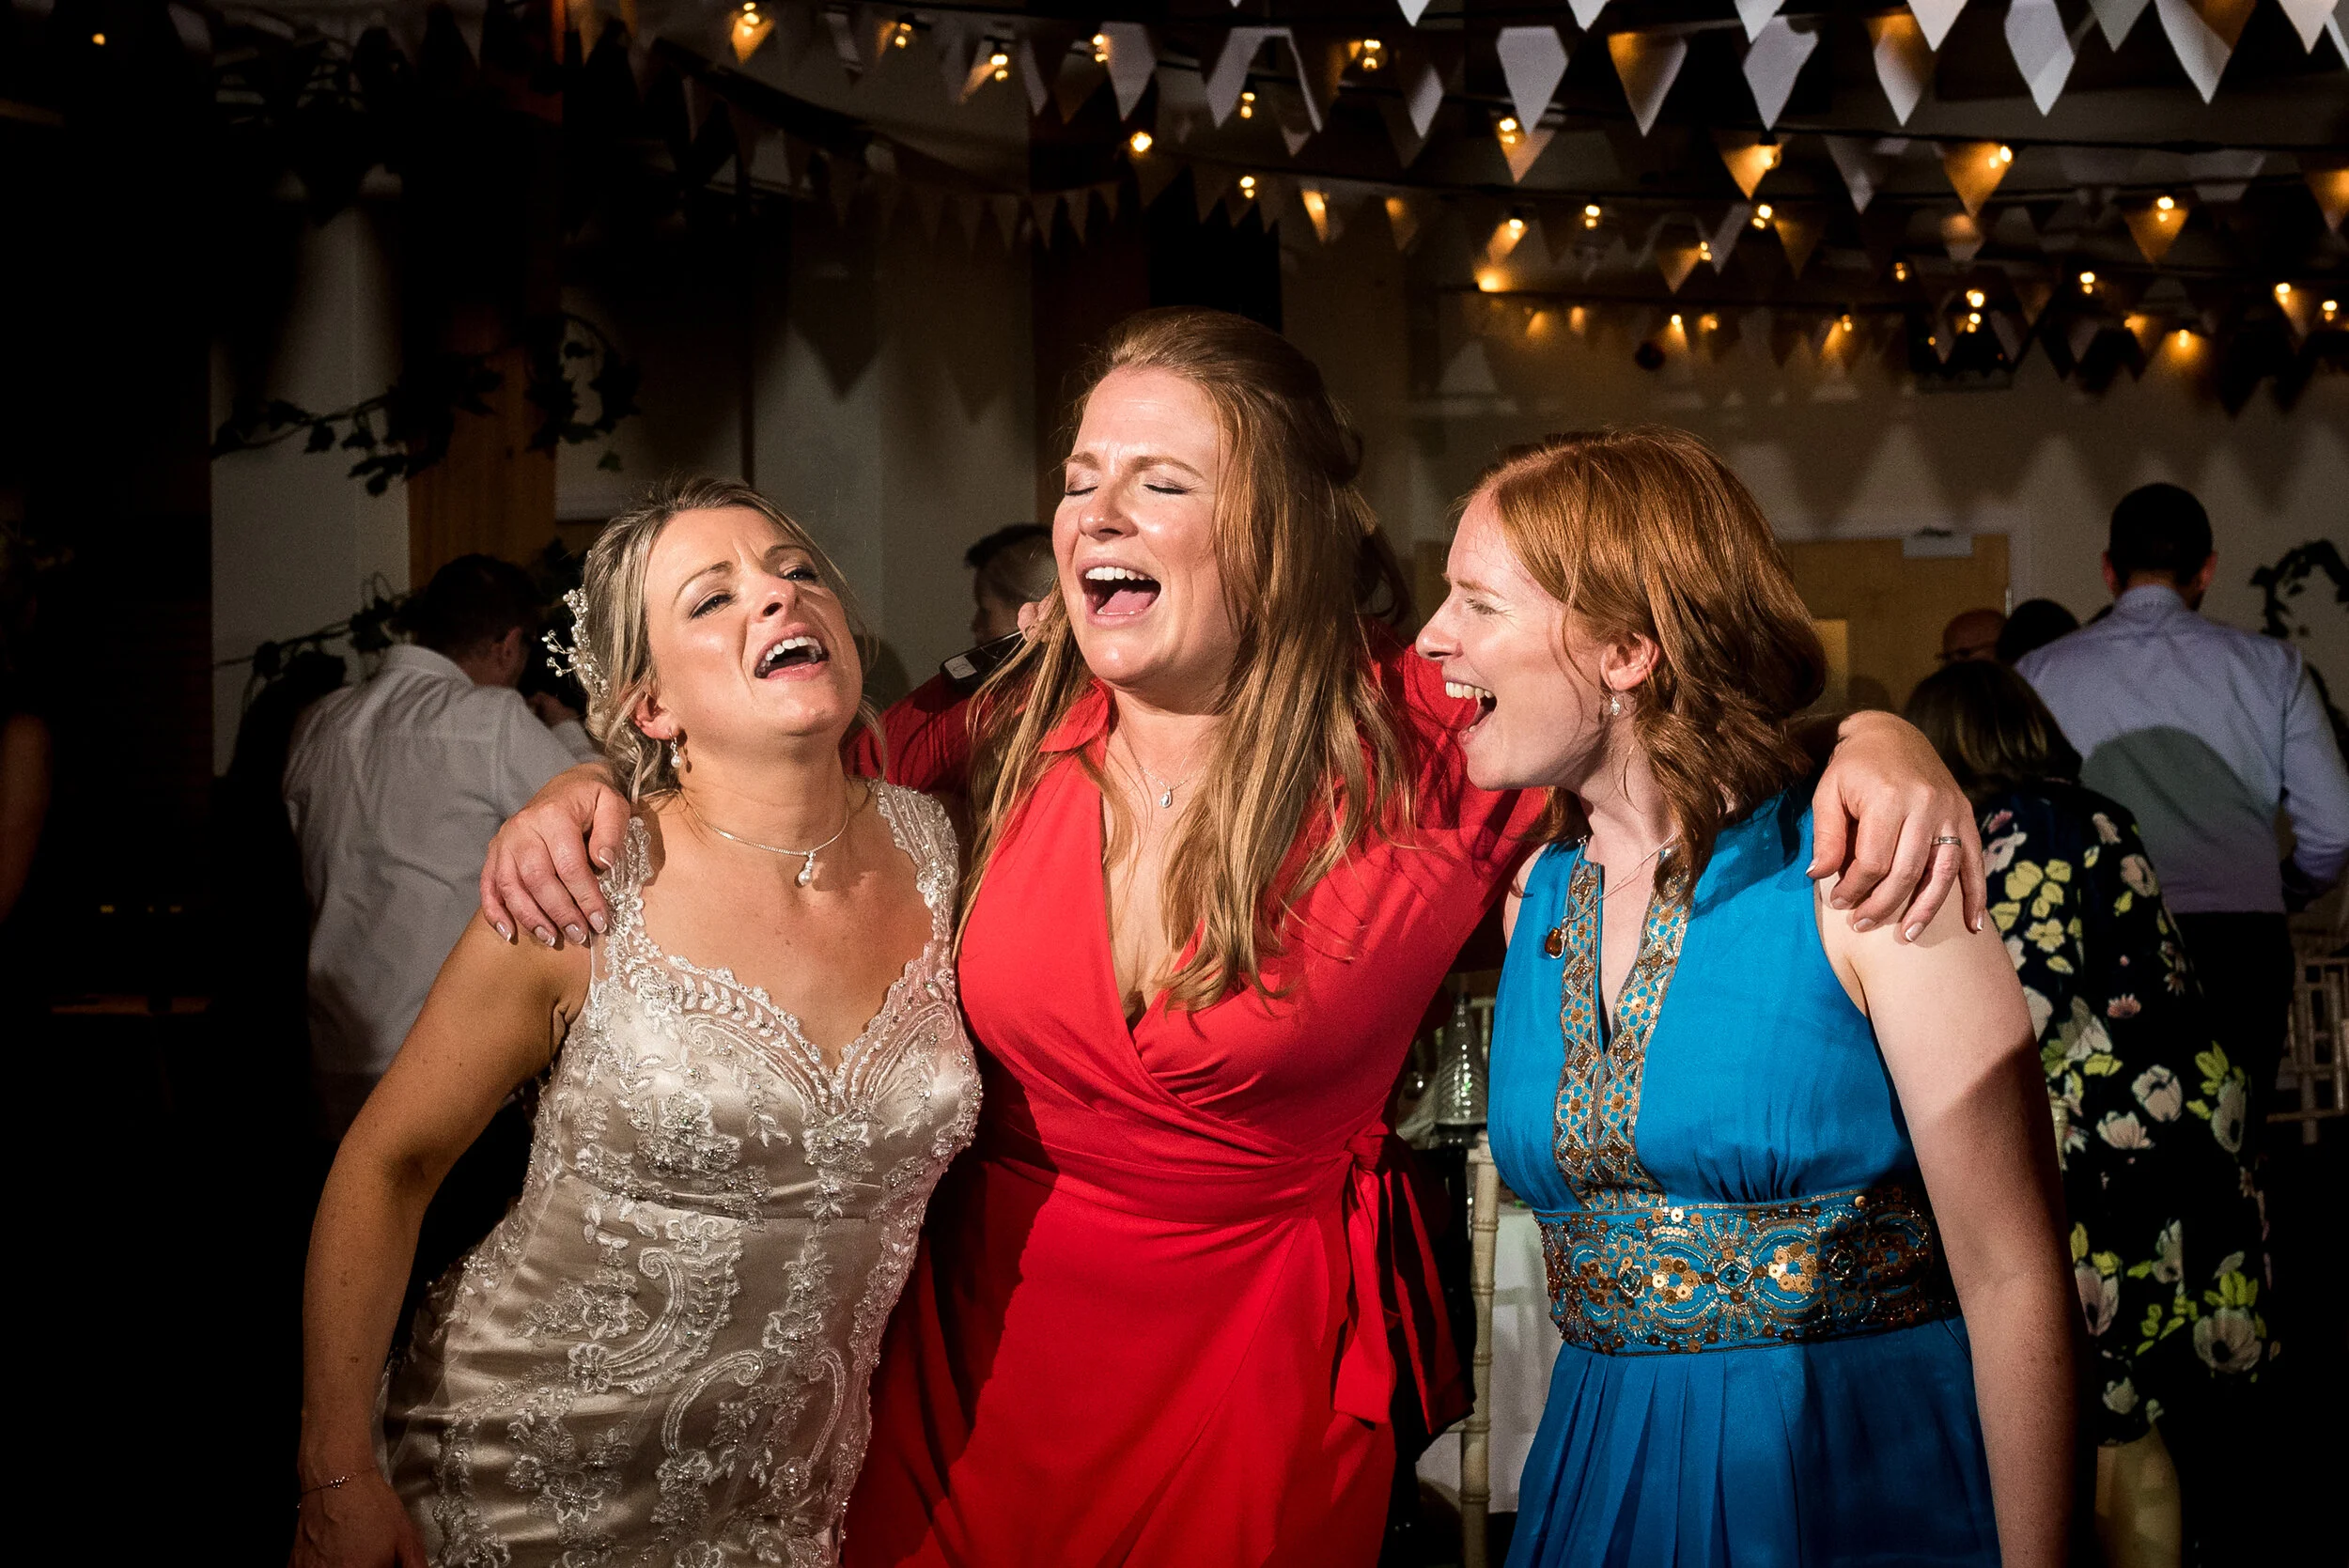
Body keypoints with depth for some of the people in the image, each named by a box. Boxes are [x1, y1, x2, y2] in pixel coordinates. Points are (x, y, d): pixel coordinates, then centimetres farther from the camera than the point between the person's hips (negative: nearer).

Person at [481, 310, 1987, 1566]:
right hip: (986, 1334, 3)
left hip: (1266, 1355, -3)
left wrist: (1879, 743, -26)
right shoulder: (1018, 732, -6)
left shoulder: (1432, 745, -15)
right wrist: (598, 789, -8)